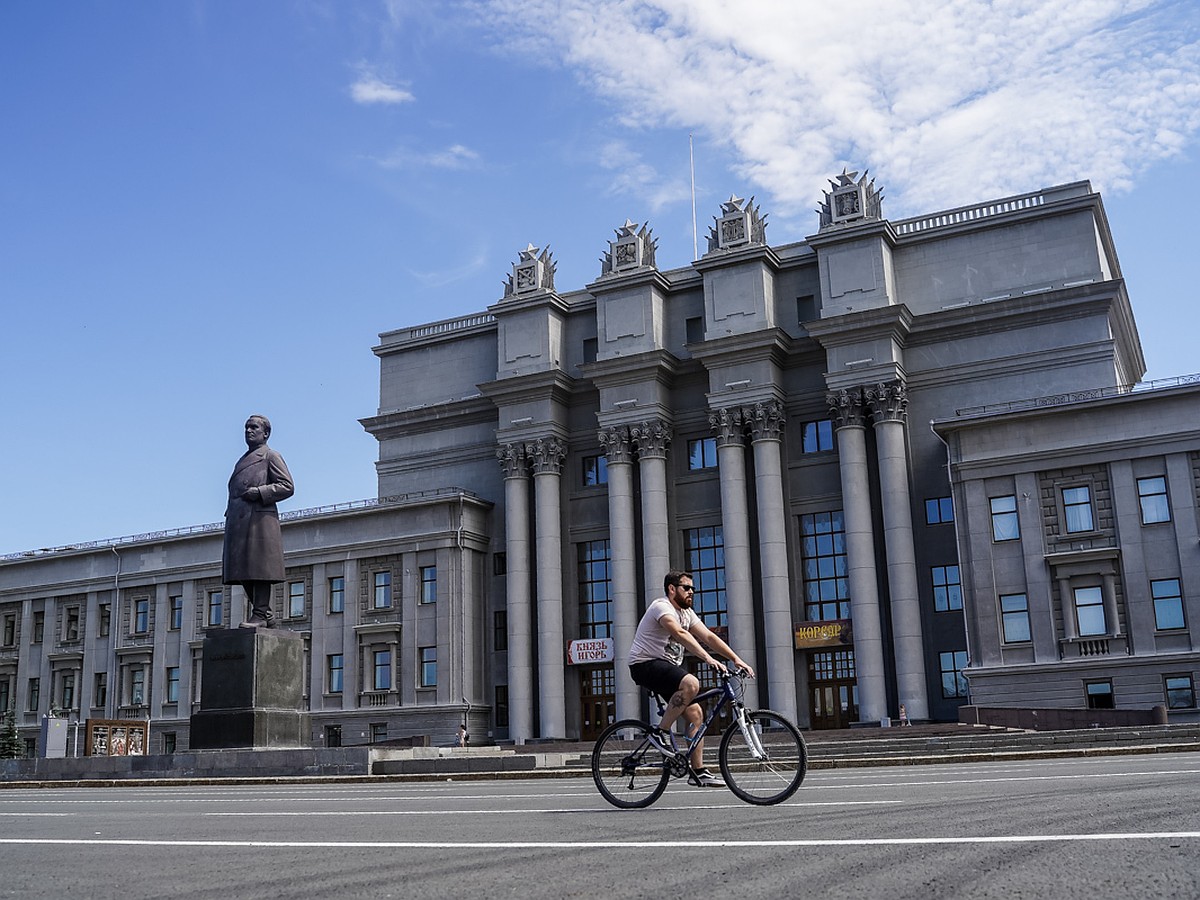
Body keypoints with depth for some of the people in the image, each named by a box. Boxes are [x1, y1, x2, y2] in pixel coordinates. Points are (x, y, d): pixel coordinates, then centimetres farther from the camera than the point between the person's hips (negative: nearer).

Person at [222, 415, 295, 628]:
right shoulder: (243, 461, 27)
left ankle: (260, 614, -11)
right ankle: (265, 613, 11)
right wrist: (230, 512, 13)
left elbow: (287, 486, -4)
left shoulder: (271, 456, 5)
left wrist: (259, 492, -14)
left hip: (260, 518, -8)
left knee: (258, 568, -11)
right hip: (239, 520, 8)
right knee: (243, 571, 5)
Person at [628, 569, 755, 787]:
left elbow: (709, 637, 6)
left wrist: (736, 659, -4)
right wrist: (708, 658, -45)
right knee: (691, 683, -32)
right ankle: (661, 732, -20)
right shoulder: (662, 607, -17)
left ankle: (698, 772, 3)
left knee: (695, 713, -2)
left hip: (668, 666, 9)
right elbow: (680, 634, -33)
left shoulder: (686, 613, 13)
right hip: (645, 664, -9)